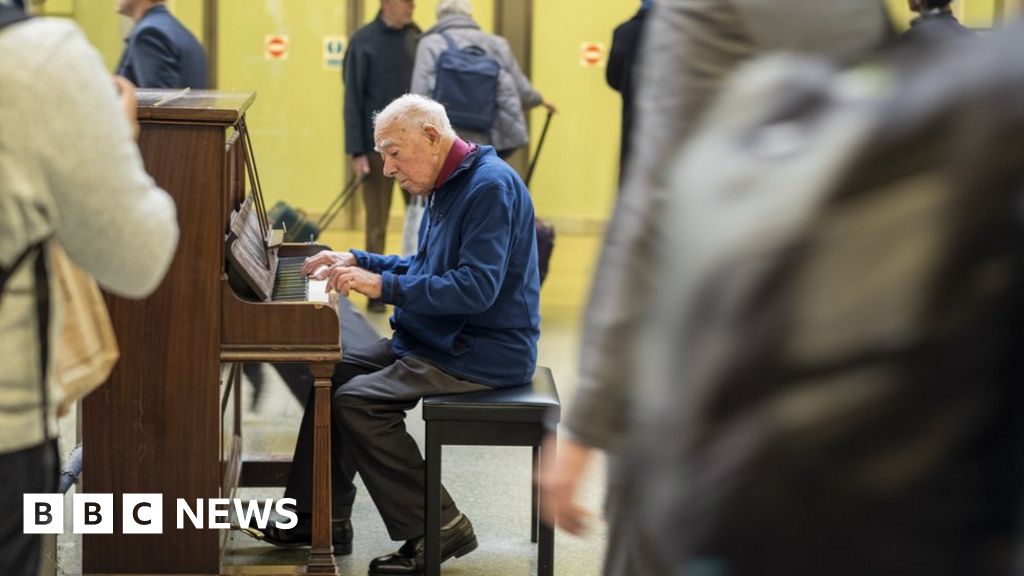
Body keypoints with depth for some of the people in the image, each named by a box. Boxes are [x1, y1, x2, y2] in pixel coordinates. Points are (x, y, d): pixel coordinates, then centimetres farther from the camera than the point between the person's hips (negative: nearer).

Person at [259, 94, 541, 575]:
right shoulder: (447, 185, 12)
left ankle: (438, 529, -10)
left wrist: (384, 286, -26)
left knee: (357, 401, -20)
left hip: (483, 354, -11)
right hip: (442, 339, 11)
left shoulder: (491, 186, -20)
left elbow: (476, 287, -28)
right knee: (334, 372, 11)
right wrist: (358, 262, 11)